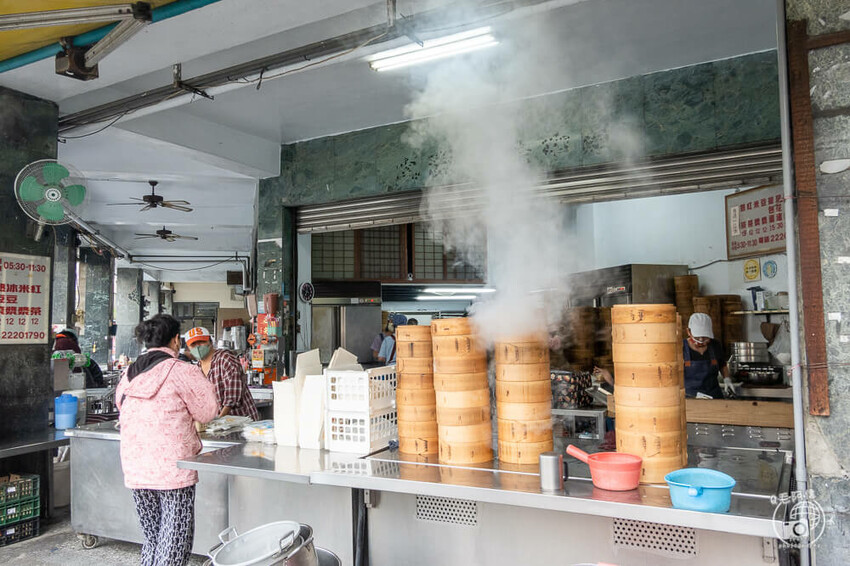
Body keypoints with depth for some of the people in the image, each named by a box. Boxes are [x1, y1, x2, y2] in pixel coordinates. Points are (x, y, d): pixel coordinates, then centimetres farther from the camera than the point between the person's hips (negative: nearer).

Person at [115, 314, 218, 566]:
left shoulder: (129, 373, 8)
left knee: (151, 538, 18)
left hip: (135, 469, 6)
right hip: (172, 469, -6)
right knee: (175, 539, 4)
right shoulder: (182, 371, -11)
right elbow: (207, 412, -7)